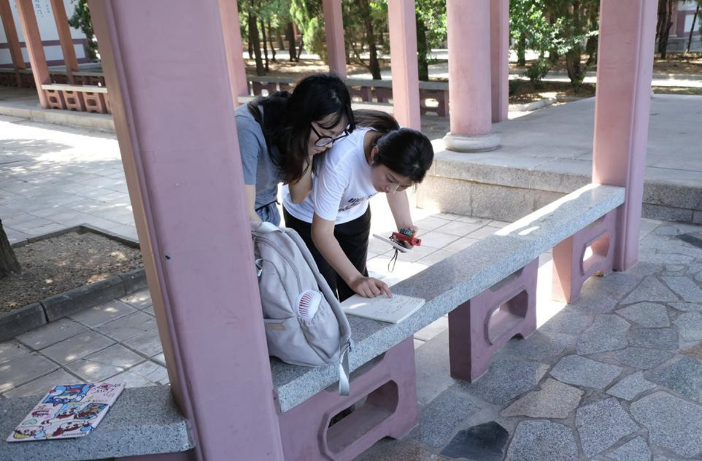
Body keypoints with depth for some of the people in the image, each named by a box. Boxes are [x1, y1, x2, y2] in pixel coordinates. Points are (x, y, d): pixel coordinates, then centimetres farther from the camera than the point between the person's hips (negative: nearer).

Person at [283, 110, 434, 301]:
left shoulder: (398, 150, -25)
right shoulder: (341, 162, -42)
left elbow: (397, 188, -2)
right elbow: (322, 232, -34)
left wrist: (405, 226, -17)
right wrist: (354, 278, -43)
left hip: (354, 214, 5)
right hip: (308, 218, -5)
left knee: (355, 293, 11)